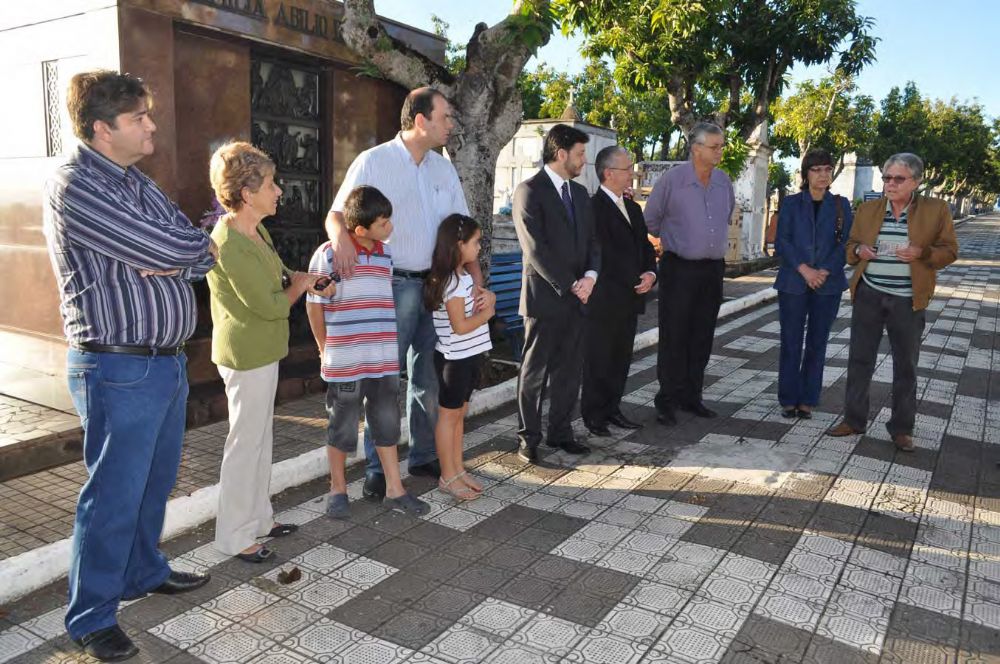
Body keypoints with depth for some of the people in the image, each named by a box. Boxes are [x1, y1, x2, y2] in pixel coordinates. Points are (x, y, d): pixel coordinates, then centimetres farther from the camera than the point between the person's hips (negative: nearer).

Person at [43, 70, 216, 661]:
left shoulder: (139, 183, 14)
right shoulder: (75, 186, -15)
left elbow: (200, 257, 8)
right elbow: (175, 248, -22)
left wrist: (172, 257, -15)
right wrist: (197, 244, 0)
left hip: (169, 362, 8)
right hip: (120, 369, -8)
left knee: (155, 482, 20)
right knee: (114, 496, 2)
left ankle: (144, 572, 40)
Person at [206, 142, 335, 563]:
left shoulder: (256, 232, 8)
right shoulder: (229, 245, -23)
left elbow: (279, 276, 20)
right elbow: (271, 306, -23)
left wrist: (304, 279, 1)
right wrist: (301, 284, -6)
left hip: (261, 353, 10)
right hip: (247, 357, -10)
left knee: (260, 438, 18)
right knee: (246, 442, 1)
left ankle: (257, 517, 33)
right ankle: (234, 535, 16)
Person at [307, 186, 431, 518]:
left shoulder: (386, 254, 7)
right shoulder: (329, 254, -10)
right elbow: (314, 305, -4)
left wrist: (383, 344, 14)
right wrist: (326, 350, 2)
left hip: (384, 360, 5)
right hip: (345, 363, -5)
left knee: (387, 424, 13)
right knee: (343, 427, 10)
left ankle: (394, 490, 26)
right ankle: (337, 489, 28)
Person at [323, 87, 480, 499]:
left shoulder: (443, 168, 11)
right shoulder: (374, 161, -6)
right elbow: (337, 214, -8)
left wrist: (475, 276, -2)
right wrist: (341, 237, -32)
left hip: (435, 285, 6)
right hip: (392, 286, -6)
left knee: (430, 379, 13)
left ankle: (423, 456, 28)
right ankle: (377, 469, 12)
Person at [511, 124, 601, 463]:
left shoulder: (580, 192, 14)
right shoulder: (529, 190, -9)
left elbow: (592, 240, 14)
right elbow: (536, 249, -15)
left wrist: (589, 276, -5)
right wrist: (569, 285, -14)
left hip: (576, 296, 7)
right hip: (544, 296, -7)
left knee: (569, 370, 12)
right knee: (534, 372, 4)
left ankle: (560, 432, 25)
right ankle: (528, 437, 16)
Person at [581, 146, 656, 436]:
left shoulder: (633, 208, 16)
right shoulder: (593, 208, -11)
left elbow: (644, 246, 17)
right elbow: (604, 255, -15)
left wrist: (651, 273, -2)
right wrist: (636, 280, -12)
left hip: (630, 299, 8)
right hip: (604, 300, -7)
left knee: (621, 357, 12)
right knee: (598, 358, 2)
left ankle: (612, 408, 25)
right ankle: (593, 415, 13)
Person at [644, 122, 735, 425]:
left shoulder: (724, 181, 7)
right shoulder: (672, 179, -10)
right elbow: (651, 219, 1)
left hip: (713, 268, 5)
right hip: (679, 268, -5)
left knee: (702, 337, 9)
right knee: (673, 337, -2)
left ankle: (691, 397, 20)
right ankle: (667, 400, 6)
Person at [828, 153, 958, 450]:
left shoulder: (936, 210, -2)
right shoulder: (867, 209, 5)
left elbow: (949, 250, 0)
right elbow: (850, 246, 13)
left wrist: (921, 253, -19)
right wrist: (859, 250, -10)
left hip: (907, 300, -2)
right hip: (868, 295, 2)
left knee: (906, 366, 7)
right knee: (859, 358, 7)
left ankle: (902, 428, 19)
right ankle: (854, 419, 20)